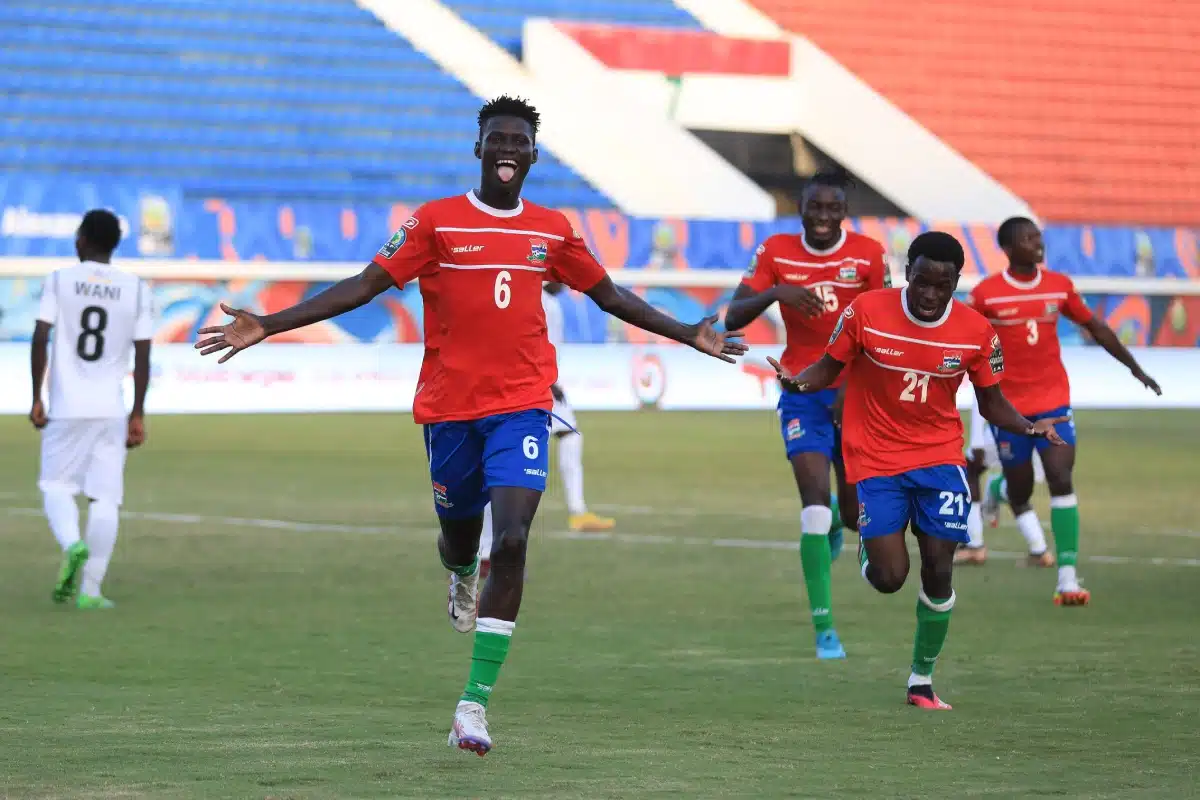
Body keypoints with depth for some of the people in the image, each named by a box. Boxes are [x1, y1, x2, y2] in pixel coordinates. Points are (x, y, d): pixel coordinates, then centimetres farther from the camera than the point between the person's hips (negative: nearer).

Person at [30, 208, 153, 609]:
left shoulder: (59, 280, -1)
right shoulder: (136, 289, 4)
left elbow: (40, 340, -6)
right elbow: (143, 357, 1)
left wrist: (36, 398, 2)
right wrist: (138, 415, 7)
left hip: (66, 408, -1)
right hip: (111, 409, 1)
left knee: (56, 485, 11)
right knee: (104, 498, 3)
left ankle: (72, 543, -19)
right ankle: (90, 590, -1)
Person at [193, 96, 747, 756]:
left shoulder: (553, 231, 7)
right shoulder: (436, 222, -1)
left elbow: (610, 295, 21)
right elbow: (365, 286, -4)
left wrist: (691, 336, 24)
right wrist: (268, 326, -12)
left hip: (522, 406, 0)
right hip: (449, 406, 0)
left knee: (511, 540, -17)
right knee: (460, 533, 13)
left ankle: (475, 701, -16)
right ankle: (461, 577, 56)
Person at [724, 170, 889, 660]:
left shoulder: (868, 254, -4)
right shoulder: (775, 251, -2)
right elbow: (733, 318, -6)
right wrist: (776, 293, -23)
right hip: (803, 394, -1)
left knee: (858, 515, 4)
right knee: (815, 501, -16)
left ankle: (839, 520, 45)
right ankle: (824, 628, -10)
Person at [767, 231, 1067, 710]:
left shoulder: (976, 331, -7)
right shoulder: (866, 312, -13)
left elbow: (991, 404, 3)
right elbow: (829, 369, -1)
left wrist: (1029, 427, -16)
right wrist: (798, 382, -23)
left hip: (939, 457, 2)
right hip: (875, 459, -2)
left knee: (938, 571, -4)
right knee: (889, 578, -10)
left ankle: (922, 680, 13)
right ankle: (869, 549, 30)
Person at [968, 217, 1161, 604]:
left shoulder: (1059, 286, 2)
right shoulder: (985, 294, -9)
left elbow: (1096, 328, 13)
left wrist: (1135, 368, 17)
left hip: (1054, 401, 2)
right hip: (1008, 405, -2)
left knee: (1062, 481, -12)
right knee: (1020, 493, 7)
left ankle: (1067, 578, -14)